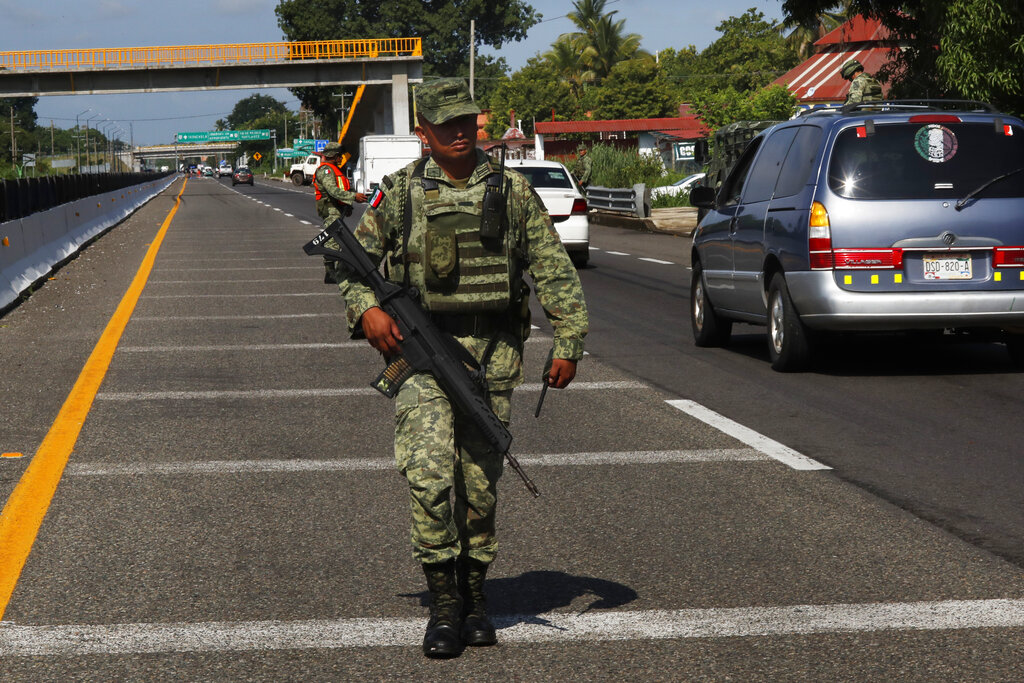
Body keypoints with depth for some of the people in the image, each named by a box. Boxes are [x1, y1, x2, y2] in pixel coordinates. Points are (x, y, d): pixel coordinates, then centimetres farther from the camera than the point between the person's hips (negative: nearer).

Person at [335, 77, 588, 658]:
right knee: (428, 474, -14)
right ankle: (443, 602, -5)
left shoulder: (512, 191, 5)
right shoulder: (399, 194, 4)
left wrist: (569, 341, -2)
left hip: (493, 354, 1)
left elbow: (555, 270, 6)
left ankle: (475, 594, 22)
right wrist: (366, 309, -5)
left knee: (481, 483, 7)